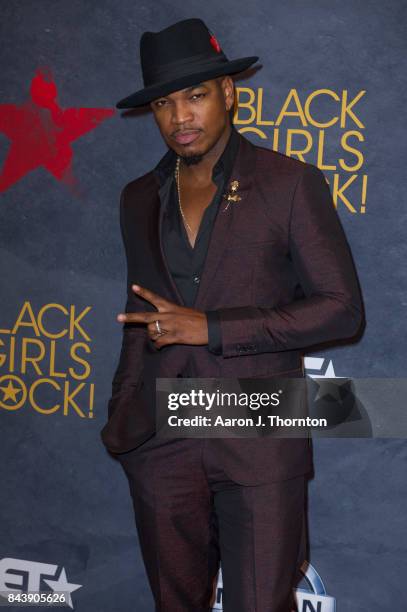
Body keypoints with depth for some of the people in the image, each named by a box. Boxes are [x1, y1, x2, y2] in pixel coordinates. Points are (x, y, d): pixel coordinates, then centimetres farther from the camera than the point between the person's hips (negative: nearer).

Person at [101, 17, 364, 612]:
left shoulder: (291, 183, -5)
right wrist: (121, 416, 11)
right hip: (160, 445, 4)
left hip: (260, 444, -4)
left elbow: (342, 308, -8)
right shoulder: (139, 199, 11)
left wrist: (210, 328, -15)